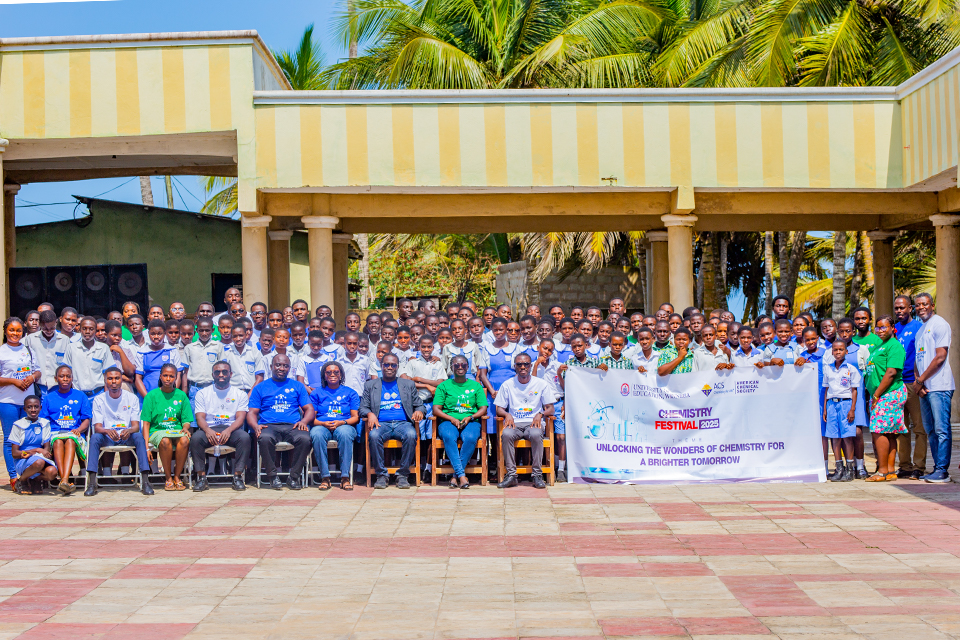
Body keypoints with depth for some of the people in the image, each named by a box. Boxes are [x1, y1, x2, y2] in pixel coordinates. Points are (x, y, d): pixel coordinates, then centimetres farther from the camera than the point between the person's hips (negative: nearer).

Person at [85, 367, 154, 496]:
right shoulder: (99, 400, 3)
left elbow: (136, 426, -4)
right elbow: (97, 427, -6)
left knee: (139, 436, -32)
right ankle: (92, 483, -34)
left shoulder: (132, 398, 3)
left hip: (127, 437, 0)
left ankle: (145, 481, -36)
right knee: (95, 437, -31)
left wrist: (129, 430, -29)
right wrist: (108, 431, -30)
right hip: (107, 437, 0)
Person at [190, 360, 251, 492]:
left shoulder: (240, 394, 11)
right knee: (195, 437, -33)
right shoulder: (202, 393, 13)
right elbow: (200, 417, 2)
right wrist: (207, 430, -21)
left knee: (245, 437, -33)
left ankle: (237, 477, -27)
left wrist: (228, 430, -22)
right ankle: (201, 477, -25)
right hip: (209, 429, 0)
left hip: (231, 430, 0)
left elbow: (240, 418, 0)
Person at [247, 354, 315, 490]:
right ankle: (272, 476, -19)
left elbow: (310, 409, 16)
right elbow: (252, 413, 12)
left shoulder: (297, 386, 21)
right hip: (269, 426, -1)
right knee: (265, 438, -37)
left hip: (292, 426, 1)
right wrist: (256, 426, -11)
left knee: (304, 438, -34)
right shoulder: (260, 387, 19)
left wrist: (303, 421, -7)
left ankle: (294, 476, -18)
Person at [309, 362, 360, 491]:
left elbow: (355, 417, 9)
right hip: (322, 425, 1)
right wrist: (323, 423, -12)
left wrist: (342, 422, -11)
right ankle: (325, 477, -30)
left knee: (345, 433, -38)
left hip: (345, 426, 0)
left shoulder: (350, 393, 18)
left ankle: (345, 477, -34)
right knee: (316, 434, -37)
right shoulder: (317, 393, 18)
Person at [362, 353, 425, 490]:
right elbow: (363, 408, 13)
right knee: (373, 436, -35)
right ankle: (381, 475, -22)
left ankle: (402, 475, -23)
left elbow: (419, 405, 19)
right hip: (381, 423, 0)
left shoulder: (409, 384, 21)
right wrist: (370, 414, -11)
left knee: (411, 435, -35)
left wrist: (419, 411, -6)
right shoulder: (370, 385, 19)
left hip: (403, 423, 0)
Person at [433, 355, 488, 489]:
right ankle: (462, 475, -38)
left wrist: (470, 417, -9)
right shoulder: (444, 386, 15)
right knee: (449, 437, -36)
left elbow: (483, 409, 10)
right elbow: (436, 409, 5)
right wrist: (452, 419, -11)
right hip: (448, 421, 0)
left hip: (471, 421, 0)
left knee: (470, 438, -35)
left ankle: (456, 475, -28)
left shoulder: (475, 385, 17)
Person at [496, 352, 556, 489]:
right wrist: (507, 415, -12)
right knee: (506, 434, -34)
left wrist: (540, 414, -14)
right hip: (514, 423, 1)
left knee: (536, 434, -37)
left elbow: (550, 409, 8)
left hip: (534, 423, -1)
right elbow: (499, 409, 11)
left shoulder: (541, 384, 8)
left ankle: (537, 475, -28)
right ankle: (511, 475, -29)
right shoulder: (507, 385, 10)